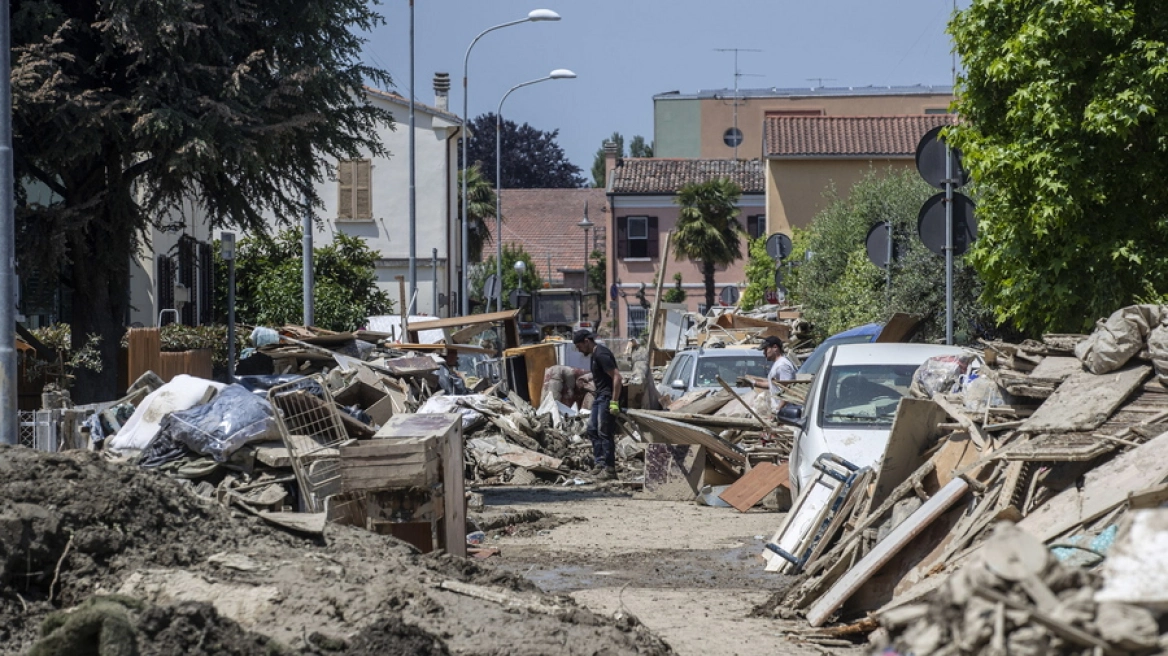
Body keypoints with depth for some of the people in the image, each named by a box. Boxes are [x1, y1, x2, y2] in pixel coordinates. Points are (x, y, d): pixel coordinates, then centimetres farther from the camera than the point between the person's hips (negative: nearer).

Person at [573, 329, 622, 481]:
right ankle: (600, 463, 17)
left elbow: (617, 377, -23)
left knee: (604, 433, -8)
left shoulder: (601, 355, -18)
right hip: (599, 396, 11)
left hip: (607, 396, -11)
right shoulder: (594, 354, 13)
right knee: (592, 429, 13)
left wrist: (614, 401, -25)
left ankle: (609, 469, -5)